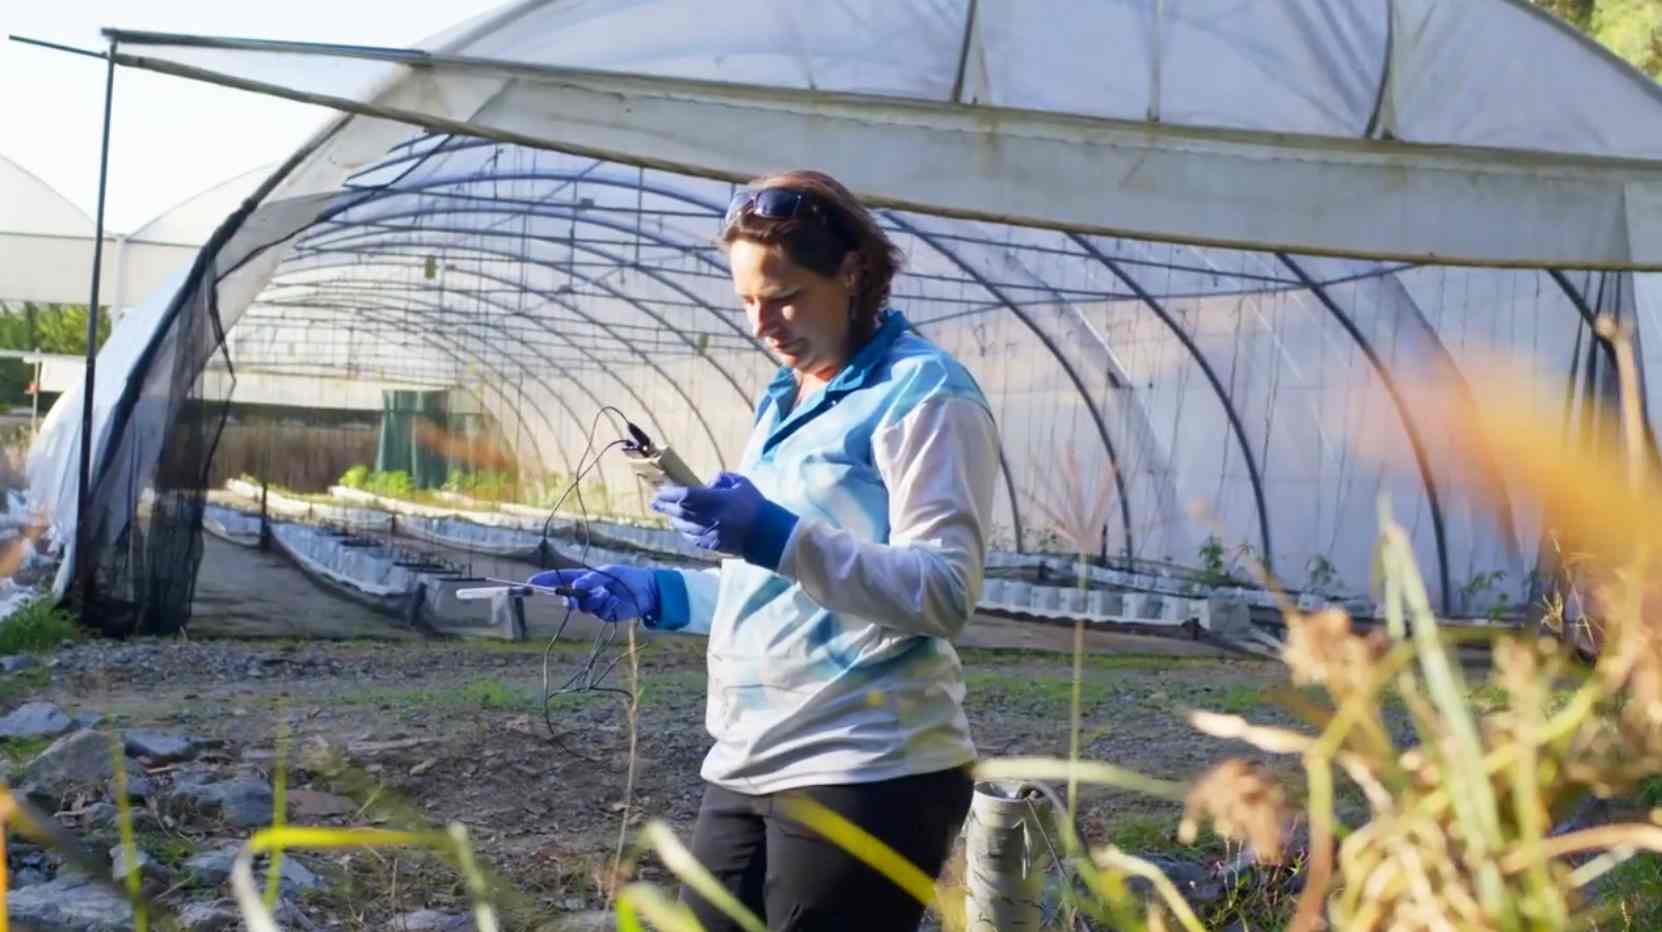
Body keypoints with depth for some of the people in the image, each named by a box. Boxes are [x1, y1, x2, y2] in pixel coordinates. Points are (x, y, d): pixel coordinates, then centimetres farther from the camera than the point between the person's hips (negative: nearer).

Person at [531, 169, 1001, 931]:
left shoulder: (923, 392, -10)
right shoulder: (783, 403, 17)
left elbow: (945, 592, -19)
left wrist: (779, 539, -29)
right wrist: (660, 595, 11)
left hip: (864, 776, -8)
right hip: (747, 768, 8)